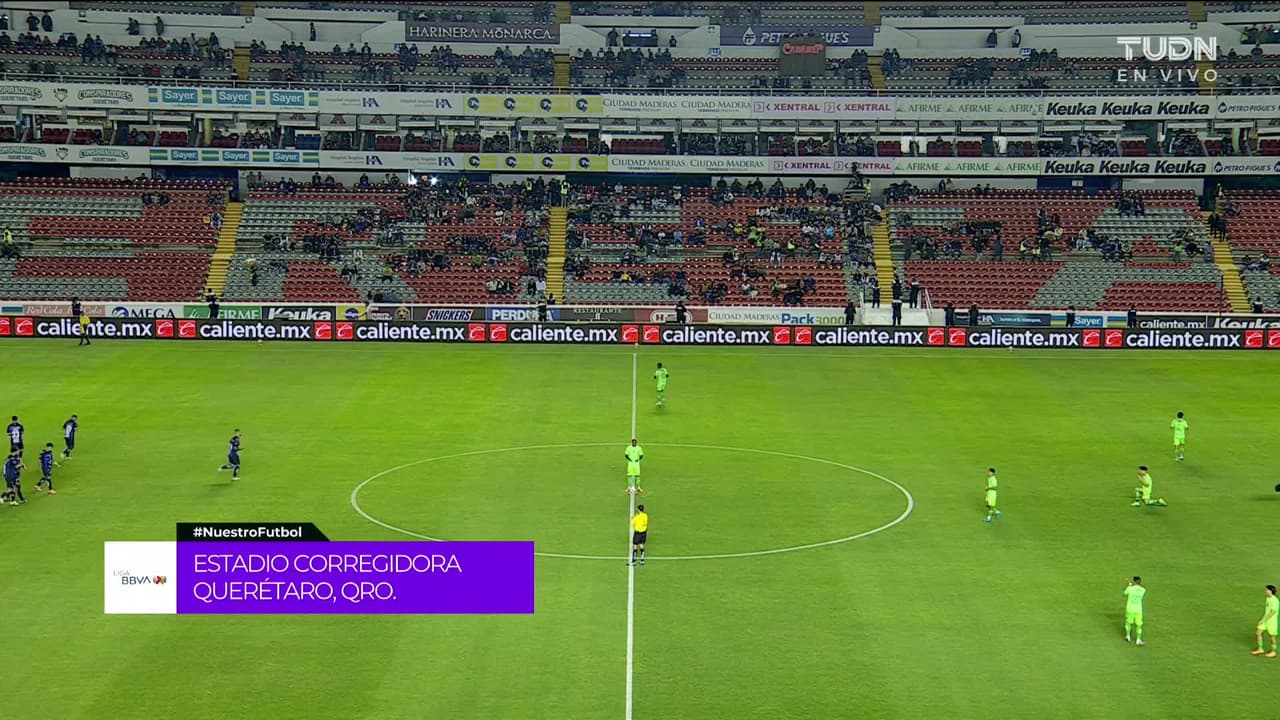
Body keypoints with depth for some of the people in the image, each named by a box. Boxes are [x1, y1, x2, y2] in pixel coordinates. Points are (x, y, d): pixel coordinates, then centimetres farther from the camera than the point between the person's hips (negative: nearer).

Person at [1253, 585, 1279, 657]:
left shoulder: (1275, 601, -23)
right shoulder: (1268, 598, 5)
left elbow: (1272, 613, -23)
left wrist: (1263, 620, -19)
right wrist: (1262, 618, 11)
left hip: (1272, 621, -8)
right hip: (1265, 619, 8)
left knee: (1272, 636, 6)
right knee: (1259, 632, 6)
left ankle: (1273, 652, 22)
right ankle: (1260, 649, 17)